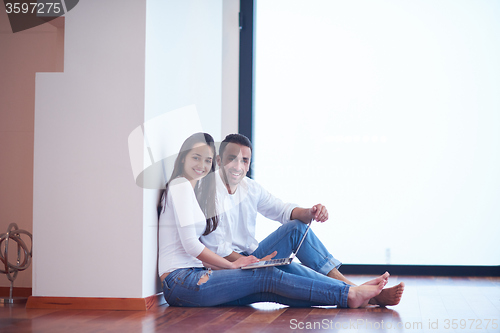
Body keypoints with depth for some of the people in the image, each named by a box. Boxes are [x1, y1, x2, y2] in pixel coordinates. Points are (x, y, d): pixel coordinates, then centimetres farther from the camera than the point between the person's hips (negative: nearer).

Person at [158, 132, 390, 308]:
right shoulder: (181, 186, -5)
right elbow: (190, 244, -13)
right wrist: (232, 265, -3)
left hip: (192, 276, 8)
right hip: (180, 281, -8)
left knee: (266, 290, -8)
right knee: (267, 277, -15)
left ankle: (350, 293, -19)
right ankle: (350, 295, -17)